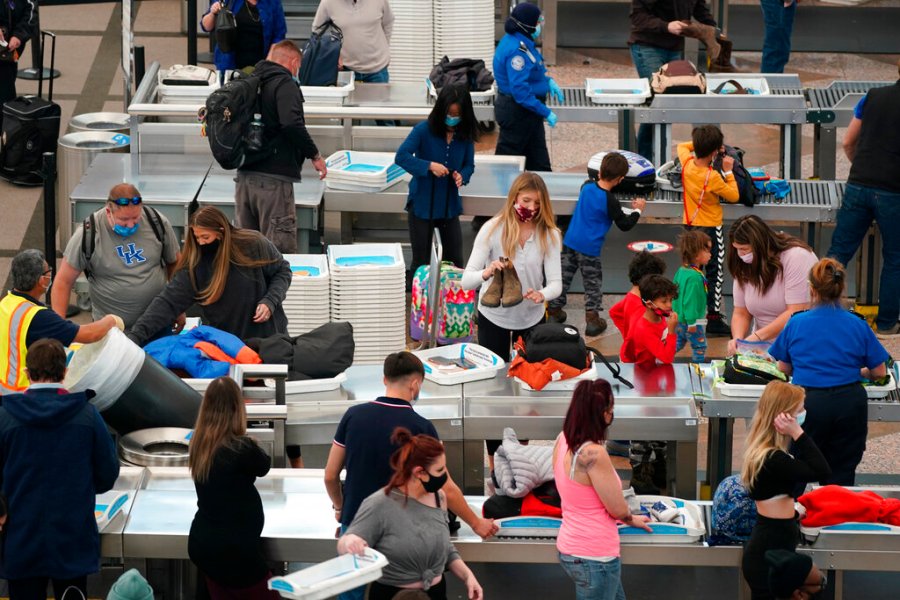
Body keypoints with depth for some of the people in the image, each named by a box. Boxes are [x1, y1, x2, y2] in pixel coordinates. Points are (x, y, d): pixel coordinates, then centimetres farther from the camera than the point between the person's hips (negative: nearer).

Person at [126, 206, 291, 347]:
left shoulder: (254, 245, -15)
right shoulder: (194, 264, -13)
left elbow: (282, 271, 0)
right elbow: (168, 302, -18)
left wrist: (270, 301, -17)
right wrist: (136, 335, -28)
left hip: (268, 335, 0)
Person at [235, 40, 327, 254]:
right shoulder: (285, 85, -9)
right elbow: (292, 123, -21)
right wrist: (314, 155, -11)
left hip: (244, 176, 8)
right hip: (273, 179, -8)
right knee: (281, 252, -6)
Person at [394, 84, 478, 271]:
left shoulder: (465, 135, -4)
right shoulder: (424, 130, -14)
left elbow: (469, 165, 6)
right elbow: (401, 156, -18)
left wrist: (462, 176, -17)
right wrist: (429, 166, -29)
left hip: (450, 205, 3)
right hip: (422, 204, -3)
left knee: (455, 260, 5)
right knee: (421, 262, 8)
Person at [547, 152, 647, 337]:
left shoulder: (587, 186, -3)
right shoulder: (609, 201, -18)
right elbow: (625, 225, -8)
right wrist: (637, 210, 6)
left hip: (570, 241, 5)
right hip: (589, 248, -5)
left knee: (564, 276, 16)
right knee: (593, 283, 8)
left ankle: (554, 311, 23)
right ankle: (592, 319, 8)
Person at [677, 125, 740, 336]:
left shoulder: (687, 163, -9)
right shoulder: (712, 177, -26)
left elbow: (682, 146, 15)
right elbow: (734, 196, -13)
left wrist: (701, 143, 6)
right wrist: (728, 171, -9)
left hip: (689, 226, 7)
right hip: (710, 228, -7)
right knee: (715, 273, 1)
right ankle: (714, 318, 0)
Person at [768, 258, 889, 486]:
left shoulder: (796, 323, 2)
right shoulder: (858, 325, 2)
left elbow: (784, 368, 12)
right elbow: (880, 372, 7)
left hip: (810, 402, 0)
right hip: (851, 400, 0)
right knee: (842, 474, 6)